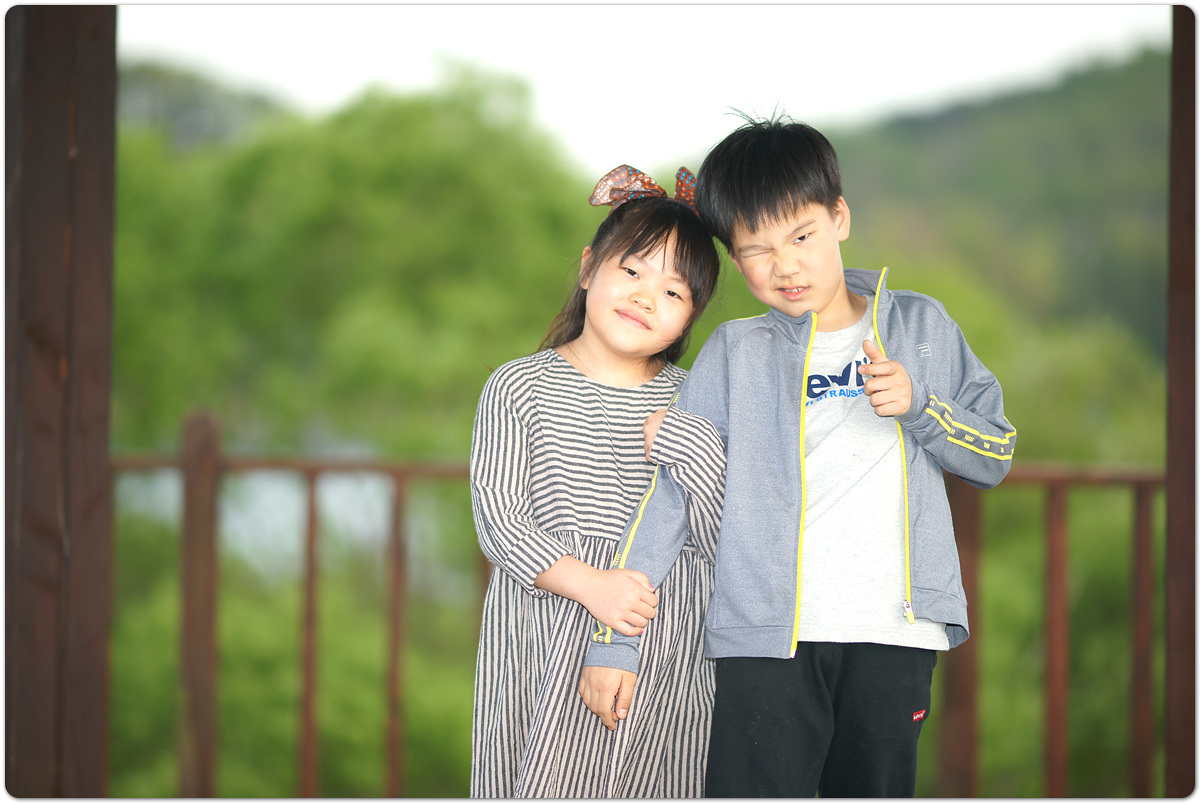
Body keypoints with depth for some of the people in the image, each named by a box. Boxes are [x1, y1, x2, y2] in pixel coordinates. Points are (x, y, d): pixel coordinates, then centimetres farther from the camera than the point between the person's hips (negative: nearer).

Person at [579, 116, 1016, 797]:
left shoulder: (921, 326, 12)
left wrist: (917, 406, -5)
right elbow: (668, 493, 4)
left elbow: (997, 456, 14)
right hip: (769, 636, -1)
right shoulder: (737, 353, 8)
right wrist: (615, 638, -1)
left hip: (893, 633, 1)